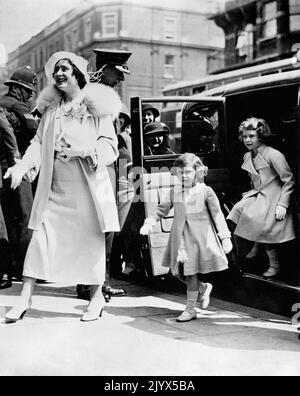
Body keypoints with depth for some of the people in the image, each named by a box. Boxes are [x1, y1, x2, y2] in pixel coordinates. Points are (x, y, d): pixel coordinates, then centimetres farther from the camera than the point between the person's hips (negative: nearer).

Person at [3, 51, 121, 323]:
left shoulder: (97, 106, 1)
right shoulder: (51, 108, 14)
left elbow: (110, 146, -4)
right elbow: (39, 142, 9)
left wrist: (86, 150, -22)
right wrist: (22, 165, -8)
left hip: (88, 184, -3)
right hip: (54, 186, 4)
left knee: (91, 239, 3)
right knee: (41, 237, -1)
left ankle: (97, 296, 18)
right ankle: (25, 298, 4)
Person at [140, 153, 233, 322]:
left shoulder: (206, 191, -5)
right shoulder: (174, 192, 6)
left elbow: (217, 215, -3)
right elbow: (162, 209, 10)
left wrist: (225, 237, -5)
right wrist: (150, 222, -7)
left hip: (199, 238, -5)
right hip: (180, 237, 5)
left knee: (191, 272, -4)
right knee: (180, 272, 7)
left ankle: (191, 309, 10)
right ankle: (204, 289, 35)